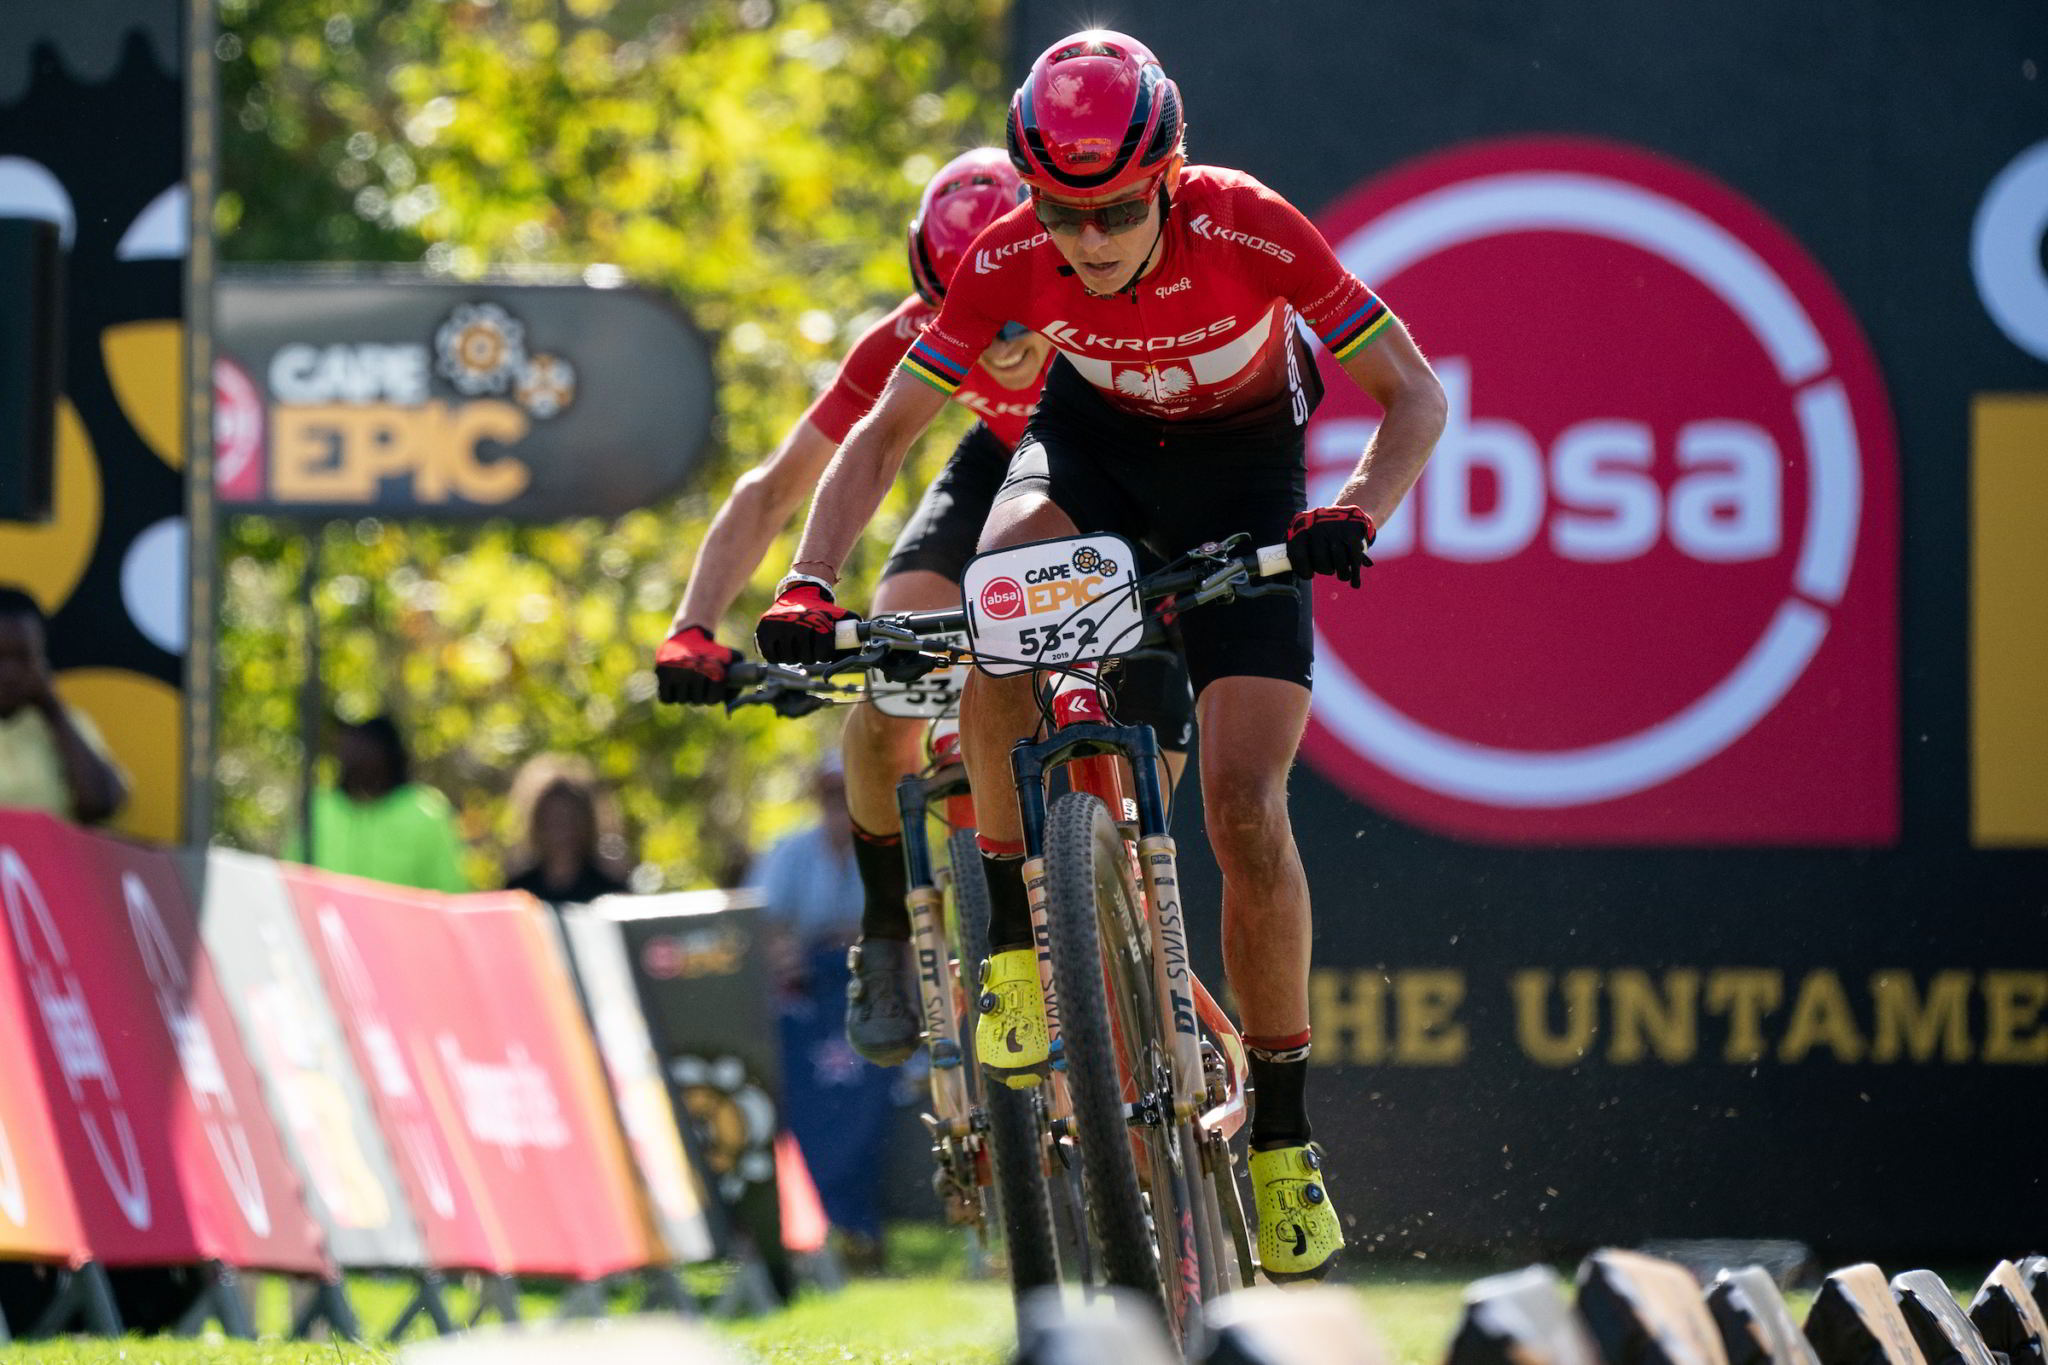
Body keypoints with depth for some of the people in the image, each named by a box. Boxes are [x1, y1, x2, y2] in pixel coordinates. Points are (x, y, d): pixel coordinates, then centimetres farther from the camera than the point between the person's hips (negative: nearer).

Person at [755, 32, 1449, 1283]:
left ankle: (1283, 1129, 0)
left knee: (1243, 807, -15)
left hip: (1240, 473, -2)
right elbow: (885, 431, -16)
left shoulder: (1249, 231, -31)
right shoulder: (1012, 263, -25)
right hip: (1093, 442, 2)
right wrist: (810, 586, -31)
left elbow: (1416, 395, -24)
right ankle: (1017, 934, -21)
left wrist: (1353, 518, -42)